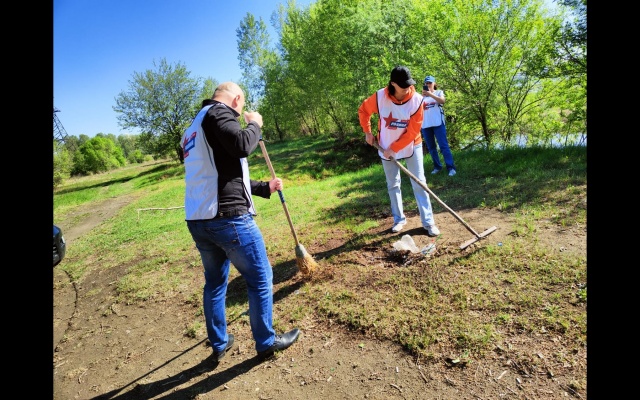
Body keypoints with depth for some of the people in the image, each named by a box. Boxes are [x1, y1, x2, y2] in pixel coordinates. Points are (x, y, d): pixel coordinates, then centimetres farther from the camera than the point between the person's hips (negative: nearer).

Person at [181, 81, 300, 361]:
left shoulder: (194, 128, 24)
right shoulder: (219, 112, -5)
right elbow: (241, 145, -24)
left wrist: (264, 188, 31)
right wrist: (255, 124, -2)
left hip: (197, 220, 9)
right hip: (228, 217, -9)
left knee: (215, 282, 21)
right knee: (260, 278, 7)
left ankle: (219, 344, 36)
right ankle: (266, 342, 23)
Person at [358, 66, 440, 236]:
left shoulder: (417, 100, -20)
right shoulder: (380, 97, -18)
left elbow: (412, 132, -19)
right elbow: (362, 110, 2)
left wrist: (394, 149, -19)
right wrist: (368, 132, 0)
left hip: (411, 145, -1)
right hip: (386, 147, 2)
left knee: (419, 183, -2)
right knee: (392, 184, 10)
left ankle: (428, 221, 7)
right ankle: (399, 219, 25)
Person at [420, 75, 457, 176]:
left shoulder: (439, 92, 9)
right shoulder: (422, 96, 17)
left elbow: (442, 101, -12)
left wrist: (430, 94, -21)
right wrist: (422, 96, -10)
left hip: (438, 123, -4)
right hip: (425, 125, 4)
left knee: (443, 145, -9)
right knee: (431, 147, 7)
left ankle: (451, 167, -8)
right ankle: (437, 166, 16)